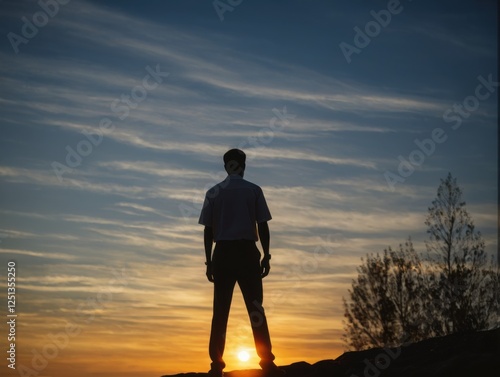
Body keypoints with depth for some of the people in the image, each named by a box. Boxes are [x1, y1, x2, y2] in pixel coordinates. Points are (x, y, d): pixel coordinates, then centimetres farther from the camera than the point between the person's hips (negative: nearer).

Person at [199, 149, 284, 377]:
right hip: (247, 252, -1)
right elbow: (262, 226, -1)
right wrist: (266, 256, 3)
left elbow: (208, 230, 5)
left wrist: (209, 261, 8)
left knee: (220, 310, 2)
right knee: (255, 308, -2)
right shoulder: (253, 190, 4)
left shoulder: (213, 193, 9)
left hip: (223, 253, 2)